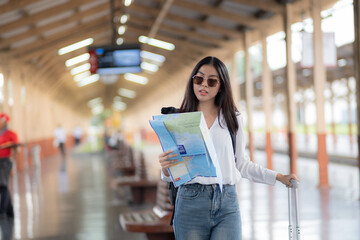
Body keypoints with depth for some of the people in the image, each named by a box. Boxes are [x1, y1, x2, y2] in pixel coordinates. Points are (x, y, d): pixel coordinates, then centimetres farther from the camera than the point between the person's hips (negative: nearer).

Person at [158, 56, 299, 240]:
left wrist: (278, 177, 12)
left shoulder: (233, 119, 12)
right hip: (191, 203, 0)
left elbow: (241, 164, 17)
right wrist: (165, 169, -16)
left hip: (227, 204, 1)